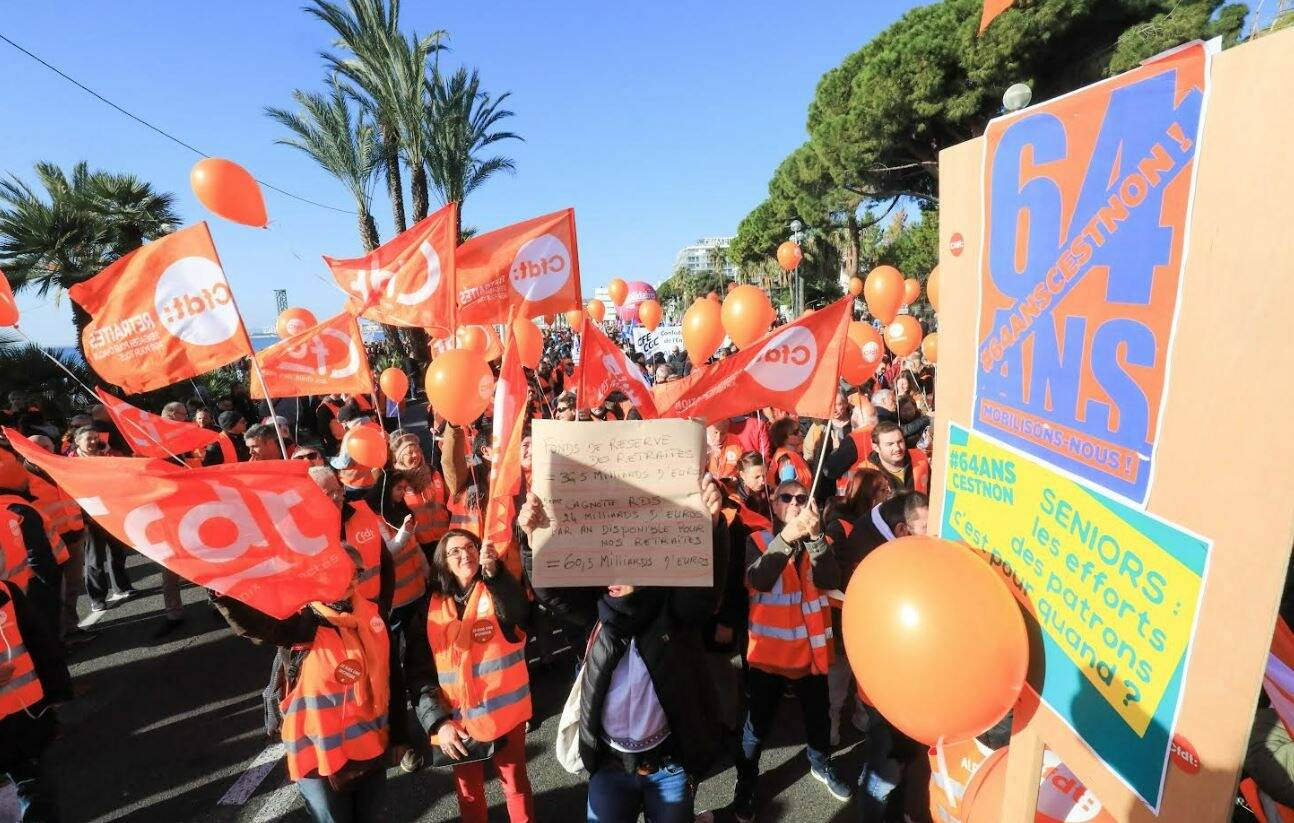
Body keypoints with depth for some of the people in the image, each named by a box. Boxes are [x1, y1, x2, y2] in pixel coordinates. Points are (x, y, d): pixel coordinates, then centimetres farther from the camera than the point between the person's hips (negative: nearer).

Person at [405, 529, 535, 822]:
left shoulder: (498, 593, -7)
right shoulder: (431, 608, -3)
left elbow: (518, 615, -30)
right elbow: (419, 673, -3)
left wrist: (494, 572, -44)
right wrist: (438, 721, -13)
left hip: (504, 713, -1)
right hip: (457, 721, 2)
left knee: (515, 782, 15)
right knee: (468, 789, 20)